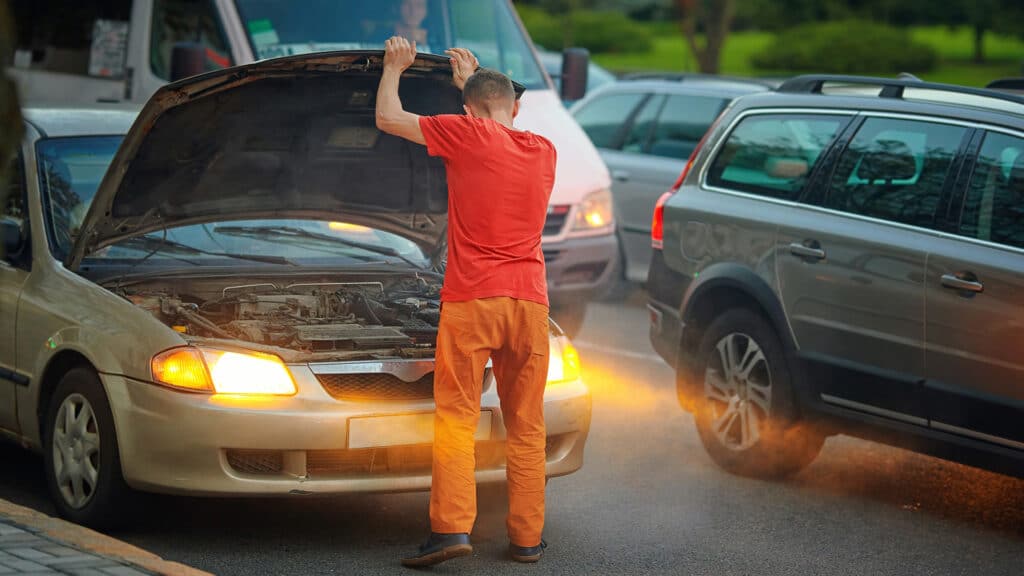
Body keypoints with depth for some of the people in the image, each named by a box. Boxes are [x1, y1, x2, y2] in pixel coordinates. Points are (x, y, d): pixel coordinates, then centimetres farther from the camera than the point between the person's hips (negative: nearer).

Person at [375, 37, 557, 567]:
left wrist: (394, 68, 25)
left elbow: (388, 118, 8)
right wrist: (473, 81, 46)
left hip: (471, 301, -4)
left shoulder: (468, 135, -2)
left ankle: (452, 528, -14)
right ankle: (527, 538, 9)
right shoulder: (543, 151, 13)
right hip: (529, 303, 4)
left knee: (456, 418, -4)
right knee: (526, 425, 8)